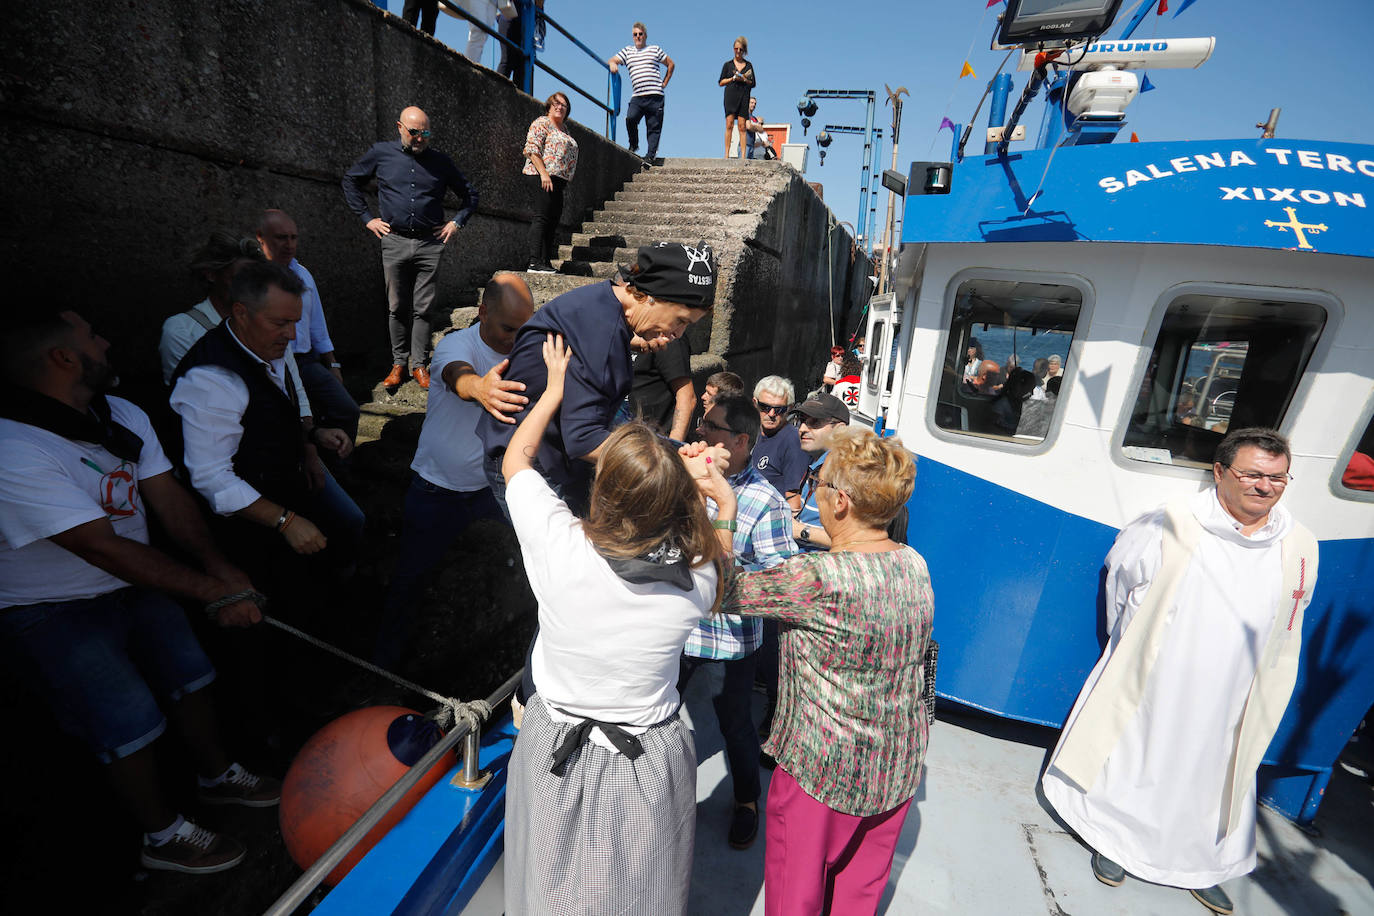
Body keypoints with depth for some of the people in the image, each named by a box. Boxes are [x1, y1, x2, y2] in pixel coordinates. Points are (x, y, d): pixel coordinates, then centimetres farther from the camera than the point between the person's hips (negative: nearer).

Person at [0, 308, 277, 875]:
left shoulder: (125, 418, -5)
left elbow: (168, 498, -7)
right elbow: (105, 549, -32)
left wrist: (216, 564, -21)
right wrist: (213, 592, -31)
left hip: (131, 588, 7)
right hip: (53, 616, -7)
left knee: (189, 678, 15)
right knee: (131, 724, 0)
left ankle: (217, 777, 40)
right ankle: (163, 837, 25)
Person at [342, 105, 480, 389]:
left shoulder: (440, 161, 8)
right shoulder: (381, 153, 7)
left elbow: (469, 193, 19)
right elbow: (350, 180, 18)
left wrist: (457, 222, 7)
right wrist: (367, 218, 9)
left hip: (430, 244, 0)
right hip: (394, 242, 0)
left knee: (424, 308, -1)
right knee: (397, 307, 4)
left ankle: (419, 364, 6)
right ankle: (399, 363, 13)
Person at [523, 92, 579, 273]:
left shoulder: (564, 129, 26)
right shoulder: (542, 122, 0)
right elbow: (532, 148, -10)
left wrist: (565, 181, 20)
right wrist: (544, 173, -21)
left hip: (559, 180, 9)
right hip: (544, 178, -9)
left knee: (553, 221, 4)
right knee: (542, 217, -15)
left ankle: (546, 263, 5)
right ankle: (534, 262, -19)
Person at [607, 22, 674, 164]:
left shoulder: (655, 49, 15)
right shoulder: (627, 51, 18)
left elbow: (670, 64, 21)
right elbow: (612, 61, 12)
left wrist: (664, 83, 11)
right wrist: (612, 64, -13)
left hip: (655, 96, 0)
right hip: (637, 96, 1)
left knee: (654, 127, -4)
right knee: (630, 118, -22)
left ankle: (650, 155, 0)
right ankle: (633, 145, 0)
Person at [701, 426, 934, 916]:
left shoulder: (816, 579, -32)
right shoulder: (915, 564, -10)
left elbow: (723, 590, -21)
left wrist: (725, 506, -14)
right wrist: (815, 539, 8)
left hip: (824, 771, -6)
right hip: (899, 766, 6)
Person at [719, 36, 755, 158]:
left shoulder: (748, 65, 15)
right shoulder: (728, 64, 13)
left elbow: (753, 84, 13)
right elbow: (721, 82, 9)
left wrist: (744, 79, -5)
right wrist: (733, 78, -4)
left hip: (743, 97, 1)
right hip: (730, 96, -1)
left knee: (742, 126, -5)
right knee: (729, 125, -11)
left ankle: (743, 155, -8)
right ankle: (726, 154, -11)